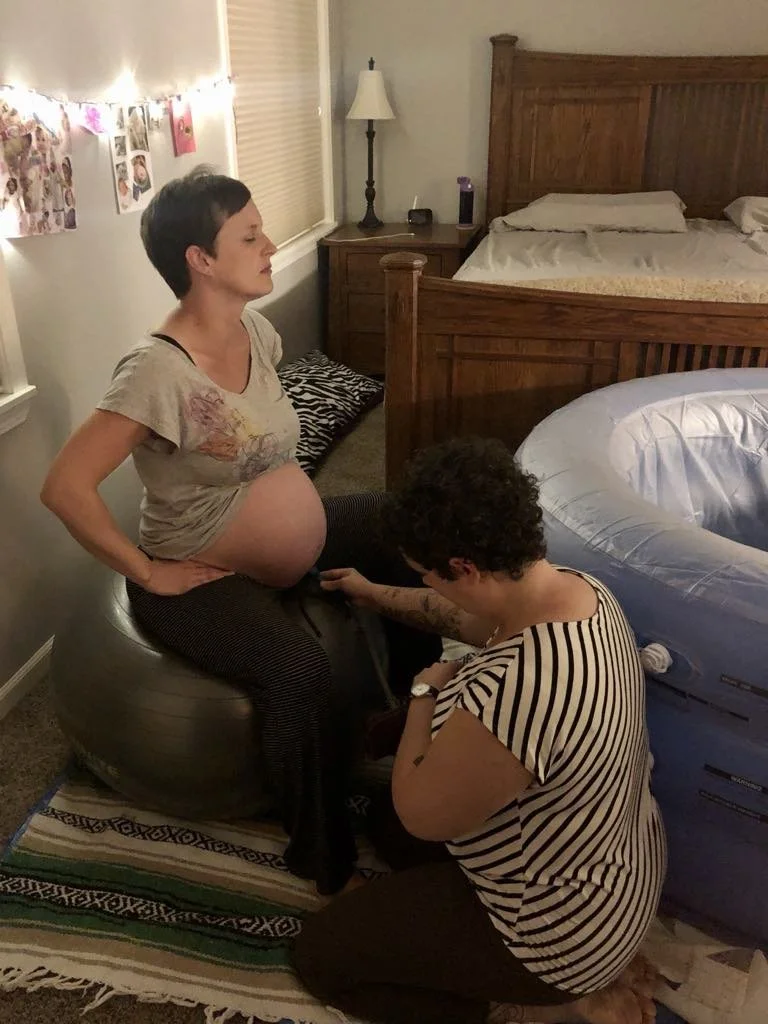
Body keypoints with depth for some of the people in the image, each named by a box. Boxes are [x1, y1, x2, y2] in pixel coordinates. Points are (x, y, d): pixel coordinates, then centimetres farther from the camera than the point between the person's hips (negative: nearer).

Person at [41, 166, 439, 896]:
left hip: (299, 536, 9)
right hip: (208, 576, -8)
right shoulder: (157, 372, -28)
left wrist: (288, 495, 10)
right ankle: (327, 865, -7)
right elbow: (65, 487, -31)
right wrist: (147, 573, -22)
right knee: (301, 674, -32)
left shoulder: (256, 330, -3)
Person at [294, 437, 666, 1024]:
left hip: (560, 927, -8)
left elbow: (422, 814, -23)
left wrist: (425, 694, -11)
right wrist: (378, 596, 18)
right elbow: (477, 616, 10)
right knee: (386, 825, 27)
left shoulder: (514, 691, -42)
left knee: (319, 957, 4)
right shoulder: (580, 587, -12)